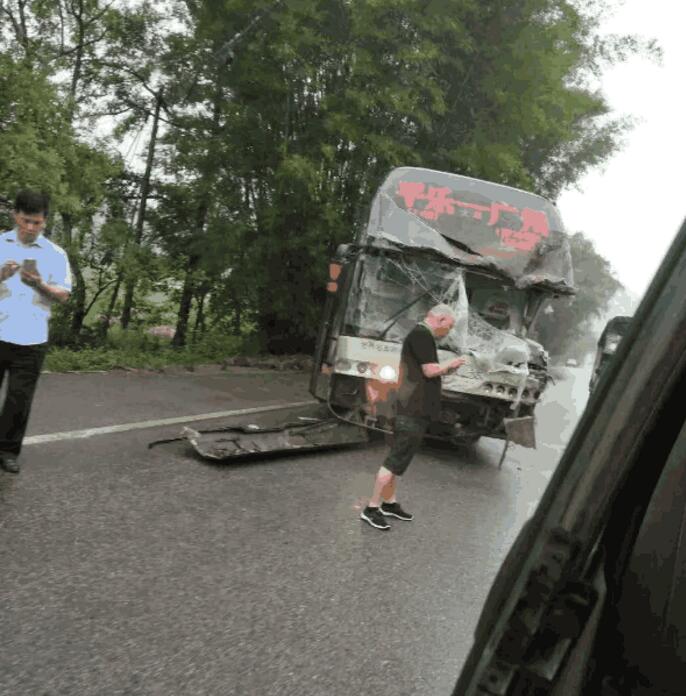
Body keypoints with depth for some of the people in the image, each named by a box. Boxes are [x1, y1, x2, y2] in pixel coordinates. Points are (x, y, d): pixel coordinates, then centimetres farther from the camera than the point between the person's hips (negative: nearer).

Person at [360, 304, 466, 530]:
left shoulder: (420, 335, 17)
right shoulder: (422, 335, -14)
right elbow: (430, 370, -19)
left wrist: (445, 370, 16)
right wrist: (450, 364, -4)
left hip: (413, 408, 11)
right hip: (414, 410, -11)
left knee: (398, 458, 16)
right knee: (395, 460, -7)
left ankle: (389, 503, 25)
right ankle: (371, 508, -3)